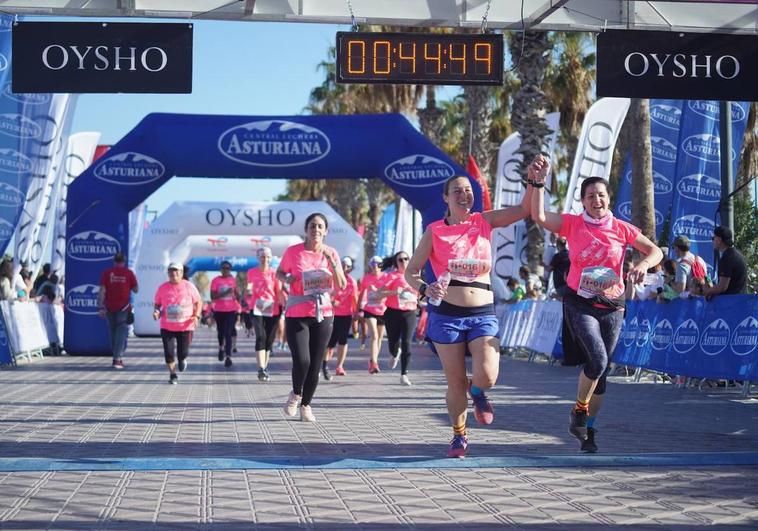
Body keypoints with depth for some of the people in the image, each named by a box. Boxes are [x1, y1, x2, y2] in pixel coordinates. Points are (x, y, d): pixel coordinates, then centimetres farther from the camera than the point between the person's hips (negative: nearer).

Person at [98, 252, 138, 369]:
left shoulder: (106, 273, 1)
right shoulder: (129, 273, -2)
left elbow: (102, 291, -5)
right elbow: (136, 289, 3)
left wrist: (100, 307, -5)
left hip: (110, 307, 2)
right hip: (124, 307, -2)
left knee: (112, 332, 16)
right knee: (122, 333, -3)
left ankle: (118, 357, 24)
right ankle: (117, 359, -15)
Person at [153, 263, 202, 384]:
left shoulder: (189, 286, -3)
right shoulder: (163, 288, -1)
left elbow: (198, 302, 6)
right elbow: (157, 304, 10)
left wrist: (197, 316, -8)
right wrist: (156, 311, -12)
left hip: (185, 326, 0)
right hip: (167, 327, 1)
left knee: (183, 352, 1)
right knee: (169, 352, -5)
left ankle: (182, 360, 39)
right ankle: (173, 375, 15)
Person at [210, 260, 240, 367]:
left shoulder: (233, 280, 3)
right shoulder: (216, 280, -5)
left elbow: (237, 294, 15)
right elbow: (212, 296, -12)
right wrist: (225, 293, -23)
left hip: (231, 310, 0)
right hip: (219, 311, 0)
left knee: (228, 333, -11)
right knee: (221, 332, 18)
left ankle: (228, 357, -14)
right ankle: (221, 348, 46)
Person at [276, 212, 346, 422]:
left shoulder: (331, 253, 3)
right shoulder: (293, 251, -4)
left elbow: (341, 285, -3)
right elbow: (279, 273, 12)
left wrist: (332, 261, -15)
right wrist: (287, 279, -10)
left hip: (323, 314, 3)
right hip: (297, 314, -3)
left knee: (315, 364, 5)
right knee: (302, 361, -17)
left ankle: (306, 405, 23)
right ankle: (295, 394, 14)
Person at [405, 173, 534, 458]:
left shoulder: (485, 221, 5)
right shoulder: (435, 231, 0)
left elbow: (524, 209, -1)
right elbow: (410, 271, 1)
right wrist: (424, 288, -19)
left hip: (483, 314, 1)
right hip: (446, 314, -1)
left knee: (487, 377, -16)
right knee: (456, 382, 3)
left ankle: (477, 392, 22)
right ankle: (459, 435, 27)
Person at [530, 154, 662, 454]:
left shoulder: (621, 229, 1)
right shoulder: (572, 224, -4)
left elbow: (655, 251, 3)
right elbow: (539, 217, -18)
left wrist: (643, 264, -19)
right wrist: (537, 182, -30)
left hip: (612, 306, 3)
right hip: (580, 304, -3)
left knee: (602, 369, 8)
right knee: (598, 359, -23)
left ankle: (588, 431, 22)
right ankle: (579, 410, 2)